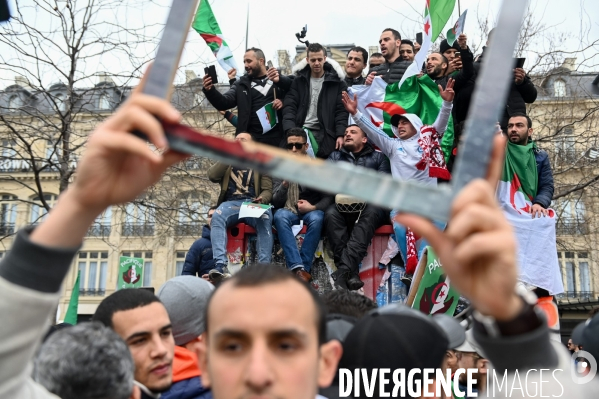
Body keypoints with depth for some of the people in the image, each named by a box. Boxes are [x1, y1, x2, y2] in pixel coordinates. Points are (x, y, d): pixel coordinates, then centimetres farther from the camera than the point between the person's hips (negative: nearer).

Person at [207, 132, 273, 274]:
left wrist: (261, 199, -13)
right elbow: (212, 176, 5)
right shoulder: (226, 163, 26)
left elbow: (268, 190, 11)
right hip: (231, 203, 1)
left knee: (265, 219, -36)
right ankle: (220, 266, -46)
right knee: (217, 217, -34)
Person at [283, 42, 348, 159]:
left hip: (325, 133, -1)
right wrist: (290, 131, -11)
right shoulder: (299, 81, 12)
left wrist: (340, 134, -11)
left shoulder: (336, 82, 8)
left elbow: (341, 111, 3)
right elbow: (289, 107, 5)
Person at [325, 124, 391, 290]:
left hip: (370, 204, -1)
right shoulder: (335, 156, 25)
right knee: (331, 213, -33)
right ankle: (351, 272, -44)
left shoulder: (378, 157, 21)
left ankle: (343, 270, -50)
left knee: (371, 211, -37)